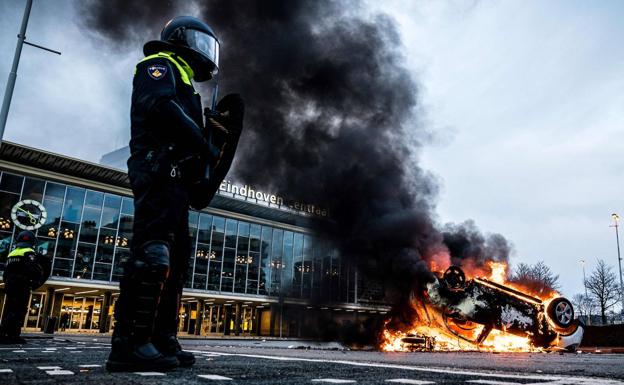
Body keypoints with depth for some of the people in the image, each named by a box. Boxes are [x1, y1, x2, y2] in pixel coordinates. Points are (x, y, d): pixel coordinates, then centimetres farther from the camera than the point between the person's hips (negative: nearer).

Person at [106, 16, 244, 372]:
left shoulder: (180, 81, 35)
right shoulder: (160, 65, 7)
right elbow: (160, 106, -15)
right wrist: (205, 144, -14)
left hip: (175, 178, 10)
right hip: (161, 171, -10)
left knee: (176, 258, 4)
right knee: (153, 251, -19)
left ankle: (161, 340, 5)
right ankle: (130, 343, -21)